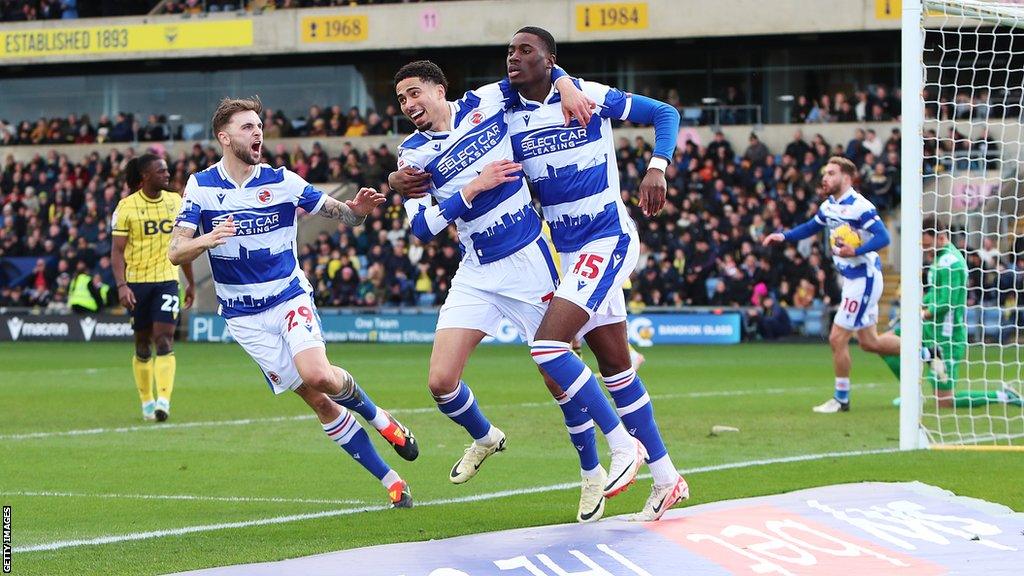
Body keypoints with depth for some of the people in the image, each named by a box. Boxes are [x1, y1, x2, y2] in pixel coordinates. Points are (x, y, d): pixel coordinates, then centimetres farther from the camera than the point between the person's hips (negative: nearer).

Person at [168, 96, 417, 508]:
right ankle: (390, 481, 4)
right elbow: (175, 252, -11)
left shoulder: (282, 181, -4)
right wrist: (208, 239, -33)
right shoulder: (201, 187, -5)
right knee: (318, 402, -4)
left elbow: (338, 212, 3)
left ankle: (378, 418, 3)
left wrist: (357, 209, -22)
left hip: (290, 297, 0)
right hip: (244, 316, 0)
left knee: (317, 375, -28)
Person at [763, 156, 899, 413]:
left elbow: (883, 237, -25)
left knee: (838, 338, -5)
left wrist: (856, 251, -37)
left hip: (864, 278, -9)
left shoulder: (859, 206, -19)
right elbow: (810, 227, 25)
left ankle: (841, 398, 8)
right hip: (851, 279, 9)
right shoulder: (828, 206, 9)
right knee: (869, 342, 15)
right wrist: (783, 236, 11)